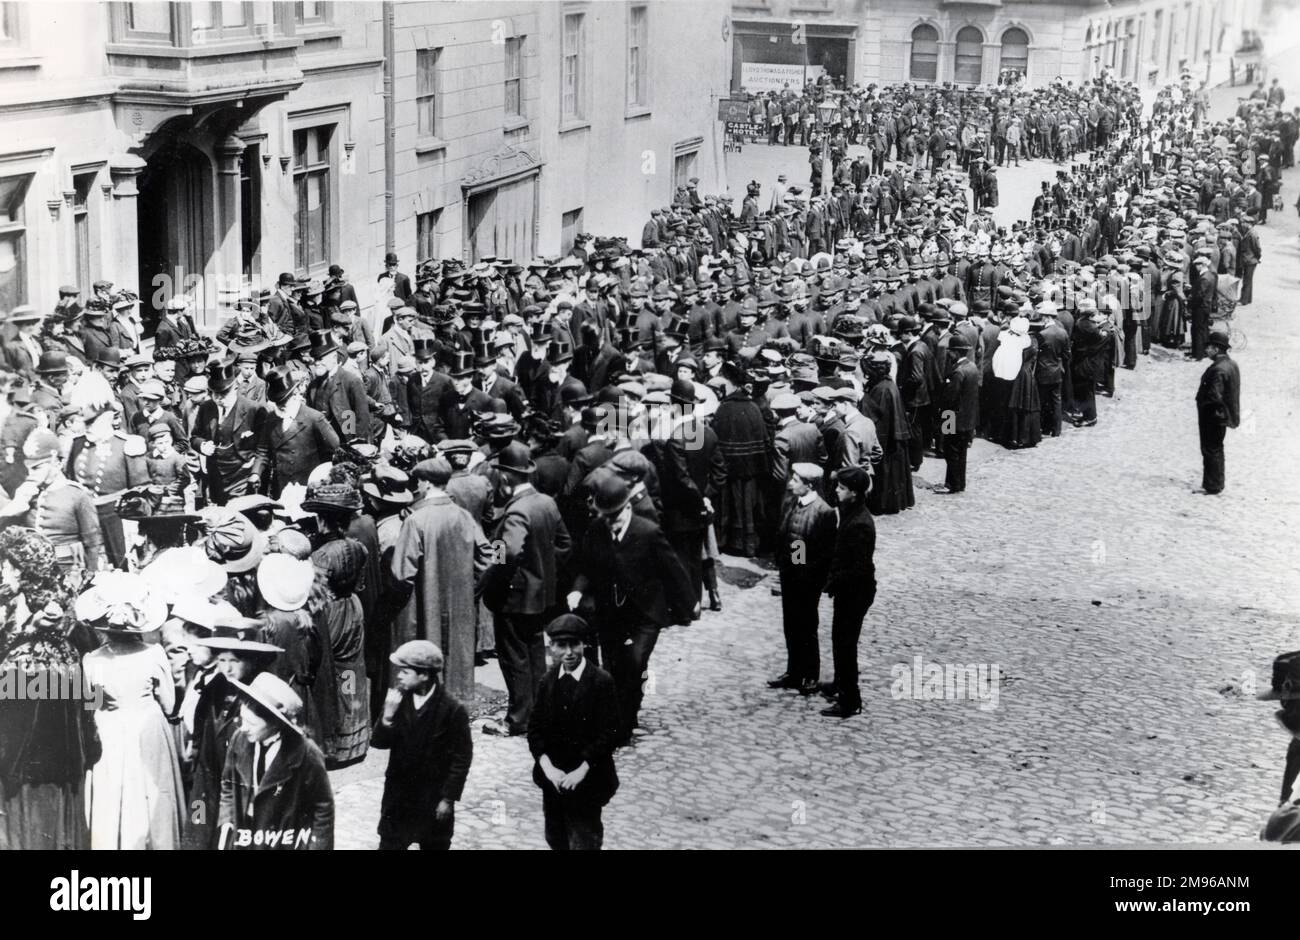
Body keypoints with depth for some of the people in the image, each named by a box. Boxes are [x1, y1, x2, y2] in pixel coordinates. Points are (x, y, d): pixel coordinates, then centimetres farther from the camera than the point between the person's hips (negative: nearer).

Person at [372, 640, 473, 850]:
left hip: (433, 799, -3)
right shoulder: (399, 700, -4)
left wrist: (449, 798, -12)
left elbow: (462, 757, -12)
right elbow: (378, 742, -2)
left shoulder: (452, 709, -17)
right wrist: (387, 716, -21)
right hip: (398, 794, 3)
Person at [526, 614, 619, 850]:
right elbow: (535, 728, 3)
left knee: (584, 841, -2)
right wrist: (548, 768, -11)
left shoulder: (601, 682, -11)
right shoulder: (548, 680, 4)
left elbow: (608, 733, -13)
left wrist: (581, 771, -18)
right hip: (553, 778, 5)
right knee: (556, 839, 13)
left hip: (587, 780, -5)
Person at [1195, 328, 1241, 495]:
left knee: (1211, 451, 0)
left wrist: (1200, 401, -13)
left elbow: (1214, 395, -30)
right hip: (1224, 415, 10)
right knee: (1216, 451, 19)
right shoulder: (1232, 365, 7)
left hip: (1212, 416, -10)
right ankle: (1216, 485, 28)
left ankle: (1212, 487, 5)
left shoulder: (1218, 370, -25)